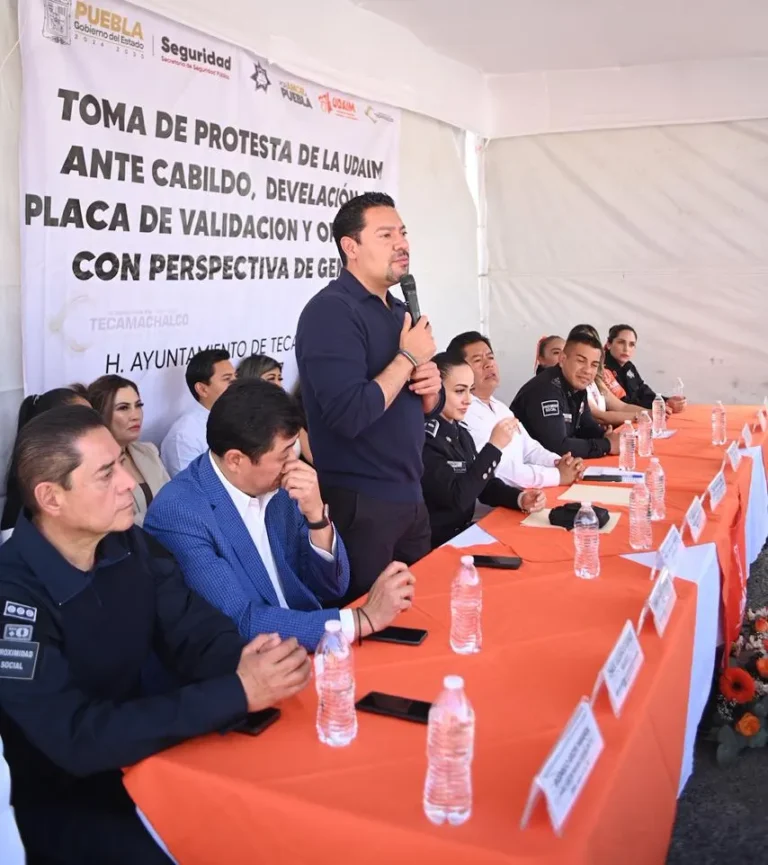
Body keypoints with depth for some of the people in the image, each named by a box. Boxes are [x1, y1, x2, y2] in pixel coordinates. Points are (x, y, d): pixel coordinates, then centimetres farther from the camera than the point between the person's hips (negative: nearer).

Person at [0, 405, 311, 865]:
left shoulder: (132, 545, -3)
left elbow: (200, 635, -6)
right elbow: (77, 739, -31)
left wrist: (245, 660, -30)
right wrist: (238, 694, -35)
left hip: (145, 758, 6)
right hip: (61, 801, -5)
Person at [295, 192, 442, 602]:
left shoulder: (398, 310, 11)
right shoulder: (330, 310, -16)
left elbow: (425, 407, 19)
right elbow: (349, 415, -28)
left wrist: (431, 386, -4)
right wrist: (408, 358, -17)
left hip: (410, 497, 8)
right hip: (360, 504, -8)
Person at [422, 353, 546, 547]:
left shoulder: (460, 431, 7)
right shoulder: (424, 438, -20)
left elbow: (482, 483, 11)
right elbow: (456, 498, -25)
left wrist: (519, 498, -7)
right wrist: (494, 446, -23)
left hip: (463, 531, 8)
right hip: (435, 544, -8)